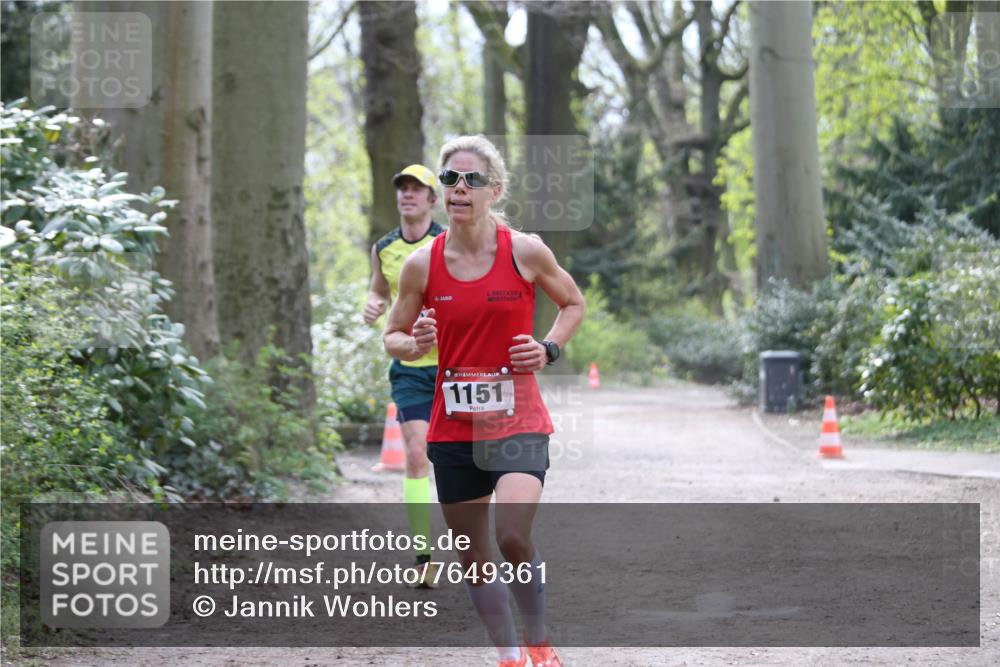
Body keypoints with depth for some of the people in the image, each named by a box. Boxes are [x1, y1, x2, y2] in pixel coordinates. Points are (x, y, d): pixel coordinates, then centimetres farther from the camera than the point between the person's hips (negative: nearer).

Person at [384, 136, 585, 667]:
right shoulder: (422, 265, -1)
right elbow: (393, 337, 9)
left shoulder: (525, 252, -4)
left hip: (518, 422, -3)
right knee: (473, 555, 7)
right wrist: (415, 344, -13)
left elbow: (573, 303, 12)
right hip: (452, 427, 3)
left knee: (513, 537, -21)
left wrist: (548, 349, -4)